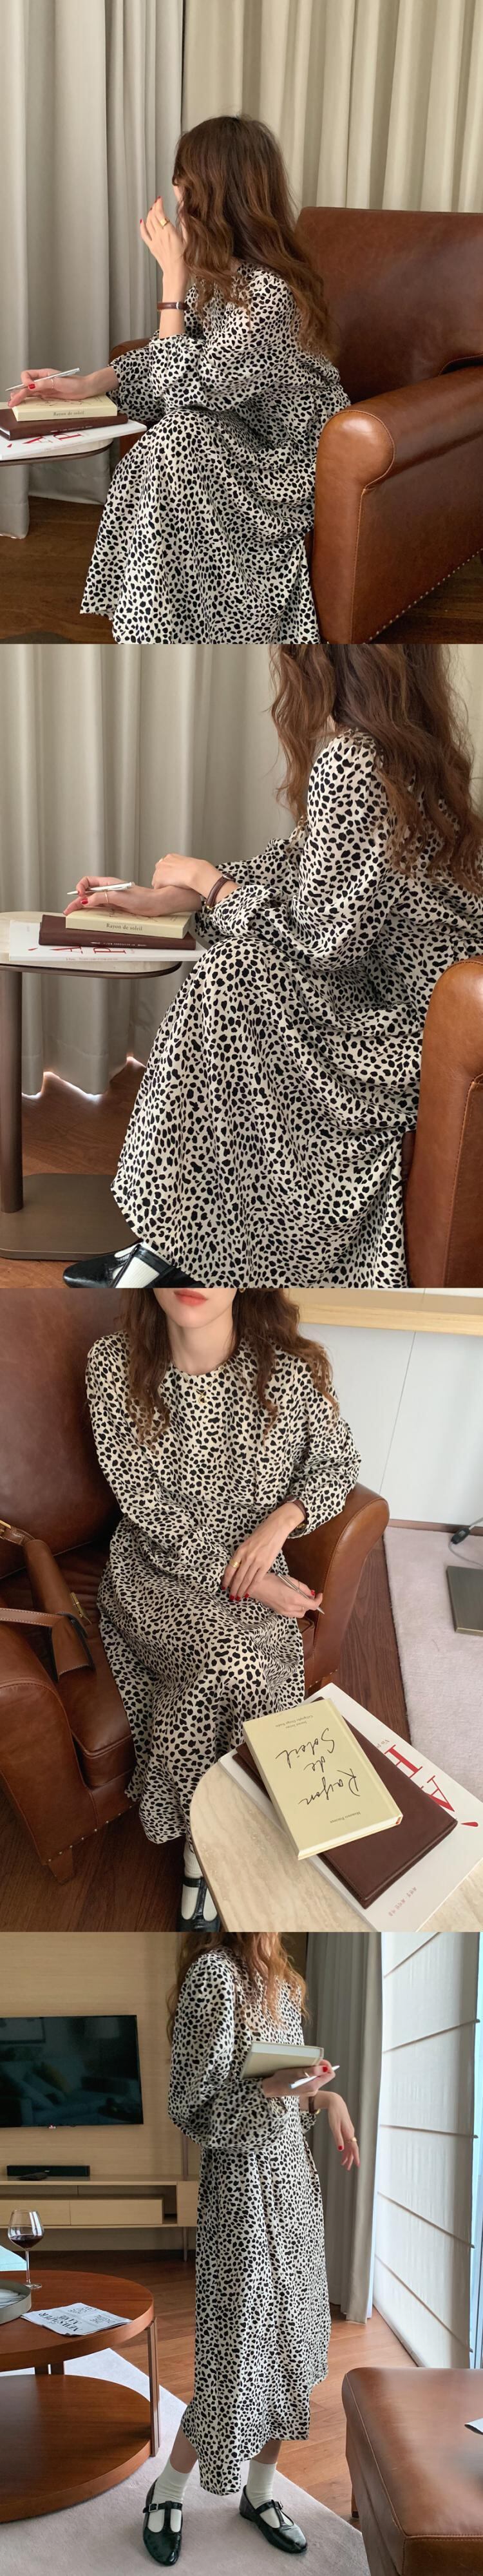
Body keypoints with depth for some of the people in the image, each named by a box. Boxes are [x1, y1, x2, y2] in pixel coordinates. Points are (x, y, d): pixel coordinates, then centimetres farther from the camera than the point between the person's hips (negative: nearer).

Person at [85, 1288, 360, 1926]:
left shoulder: (293, 1368, -11)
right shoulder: (114, 1365, -13)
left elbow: (337, 1463, 6)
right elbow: (148, 1509, -13)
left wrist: (283, 1518, -15)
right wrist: (244, 1583, -19)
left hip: (257, 1574, 2)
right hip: (158, 1571, -1)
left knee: (220, 1678, -25)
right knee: (235, 1662, -27)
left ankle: (201, 1836, 1)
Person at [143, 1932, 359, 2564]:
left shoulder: (280, 1977, 8)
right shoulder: (213, 1973, -18)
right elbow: (190, 2109, -16)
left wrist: (324, 2097, 1)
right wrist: (266, 2091, -29)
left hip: (294, 2181, 8)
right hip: (244, 2187, -8)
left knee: (287, 2346, 13)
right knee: (240, 2355, 0)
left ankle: (260, 2493, 29)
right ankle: (167, 2493, 22)